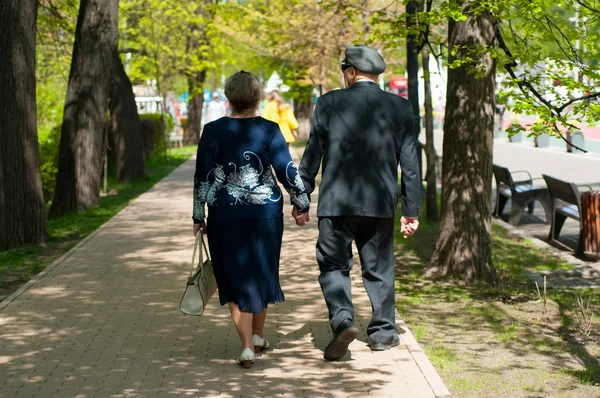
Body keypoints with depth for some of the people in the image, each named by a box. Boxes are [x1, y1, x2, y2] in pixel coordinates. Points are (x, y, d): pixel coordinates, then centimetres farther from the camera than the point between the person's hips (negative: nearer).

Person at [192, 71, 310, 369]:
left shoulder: (213, 131, -4)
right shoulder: (269, 130, -6)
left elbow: (202, 177, -2)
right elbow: (287, 171, -5)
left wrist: (198, 216, 7)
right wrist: (301, 205, 8)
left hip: (224, 217, 0)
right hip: (265, 215, 1)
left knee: (235, 280, 6)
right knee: (261, 274, 19)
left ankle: (247, 346, -4)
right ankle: (258, 336, 33)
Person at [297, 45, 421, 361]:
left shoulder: (330, 103, -3)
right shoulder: (399, 107, 2)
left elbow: (313, 153, -1)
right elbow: (410, 163, 3)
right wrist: (411, 210, 8)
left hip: (336, 201, -2)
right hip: (381, 203, 2)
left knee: (333, 264, 6)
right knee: (379, 267, 14)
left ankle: (342, 321, -15)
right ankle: (383, 332, 19)